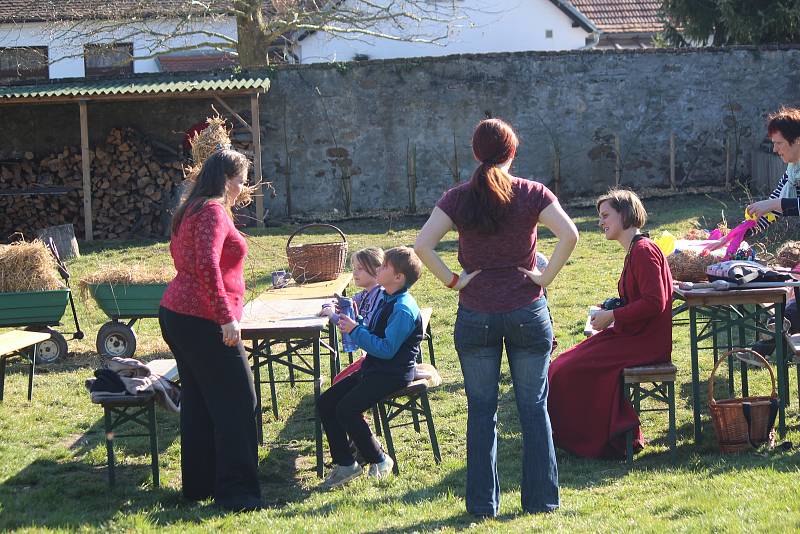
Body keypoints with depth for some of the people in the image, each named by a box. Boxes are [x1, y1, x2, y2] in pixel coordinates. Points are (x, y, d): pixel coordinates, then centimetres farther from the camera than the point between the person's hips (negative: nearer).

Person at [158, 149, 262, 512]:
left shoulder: (192, 210, 17)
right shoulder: (214, 212, -14)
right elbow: (207, 265, -27)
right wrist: (225, 317, -27)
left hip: (177, 315, 10)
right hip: (202, 320, -10)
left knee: (198, 401, 16)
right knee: (237, 403, -4)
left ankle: (198, 483, 22)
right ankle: (235, 491, -3)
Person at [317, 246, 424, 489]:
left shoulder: (403, 309, -19)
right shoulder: (387, 300, 12)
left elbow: (386, 349, -24)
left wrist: (356, 330, -18)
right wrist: (353, 325, 4)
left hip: (393, 373, -10)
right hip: (374, 369, 10)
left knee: (346, 409, -24)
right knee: (325, 403, 2)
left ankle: (379, 461, -5)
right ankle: (344, 463, 7)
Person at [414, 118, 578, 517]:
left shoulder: (458, 198, -2)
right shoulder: (532, 194, -3)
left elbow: (422, 245, -12)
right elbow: (569, 234, -16)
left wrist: (452, 280, -4)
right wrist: (546, 276, -7)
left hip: (475, 316, 1)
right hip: (527, 312, 0)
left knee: (481, 411, 8)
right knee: (534, 408, 9)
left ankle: (482, 504, 12)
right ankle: (540, 499, 13)